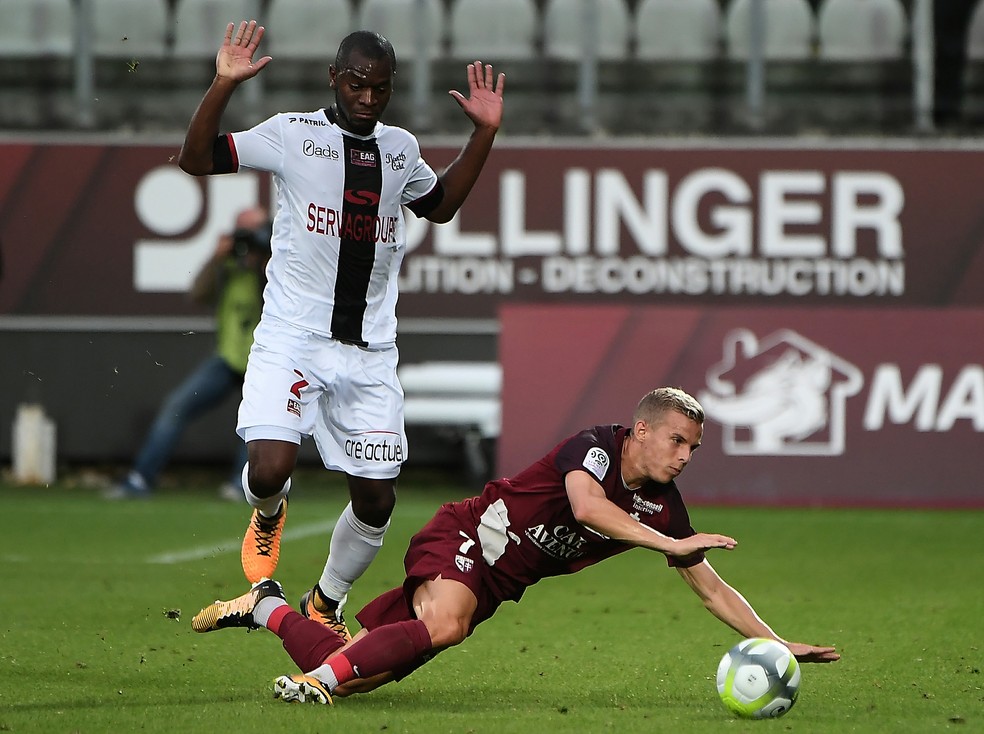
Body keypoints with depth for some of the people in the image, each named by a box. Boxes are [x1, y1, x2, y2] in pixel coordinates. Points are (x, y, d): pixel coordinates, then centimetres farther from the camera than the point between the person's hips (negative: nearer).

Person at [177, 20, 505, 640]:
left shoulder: (401, 149, 12)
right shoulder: (293, 135, -2)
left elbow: (442, 205, 32)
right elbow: (196, 159, -6)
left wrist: (485, 133, 23)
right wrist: (224, 86, -18)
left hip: (371, 352, 4)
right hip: (293, 339, -4)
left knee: (377, 498, 2)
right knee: (269, 469, -23)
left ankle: (326, 603, 28)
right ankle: (269, 514, 16)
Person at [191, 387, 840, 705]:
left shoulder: (663, 507, 1)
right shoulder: (596, 445, -18)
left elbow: (711, 586, 8)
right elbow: (586, 506, -38)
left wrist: (776, 643, 0)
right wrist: (670, 545, -40)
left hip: (495, 584, 6)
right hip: (463, 538, -6)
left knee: (355, 676, 0)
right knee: (446, 623, -41)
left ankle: (268, 607, 23)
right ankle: (322, 674, -32)